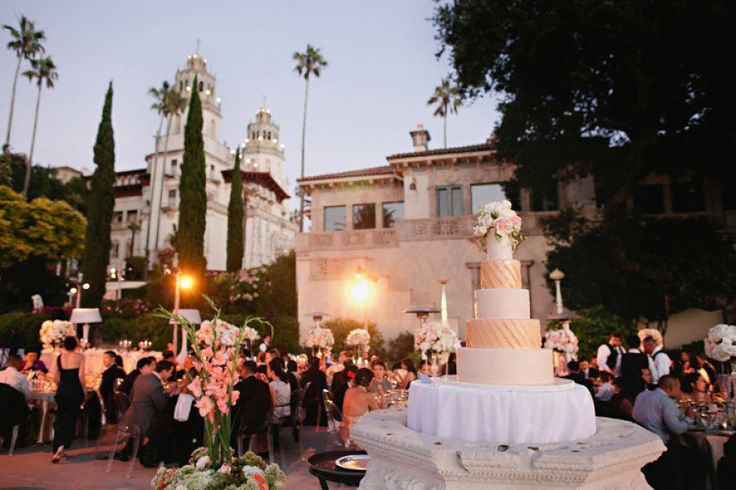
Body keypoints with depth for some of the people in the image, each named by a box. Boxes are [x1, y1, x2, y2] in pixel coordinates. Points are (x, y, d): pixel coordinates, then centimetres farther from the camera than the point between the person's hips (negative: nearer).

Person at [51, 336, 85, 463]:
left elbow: (55, 377, 0)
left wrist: (61, 387, 16)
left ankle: (57, 448, 17)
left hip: (62, 390, 3)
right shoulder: (79, 356, -6)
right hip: (75, 390, -3)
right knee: (71, 418, 7)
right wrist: (83, 390, 1)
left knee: (60, 418, 15)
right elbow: (81, 376, -9)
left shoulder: (59, 357, 3)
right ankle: (62, 445, -9)